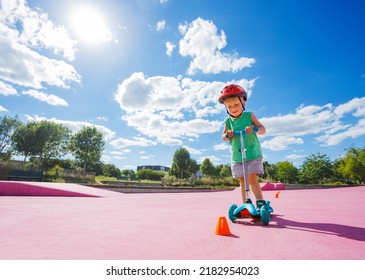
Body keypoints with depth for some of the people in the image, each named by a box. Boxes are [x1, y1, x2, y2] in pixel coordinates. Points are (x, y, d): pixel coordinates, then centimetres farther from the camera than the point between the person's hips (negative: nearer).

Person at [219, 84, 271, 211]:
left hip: (253, 154, -3)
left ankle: (261, 203, 2)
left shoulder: (249, 116, -2)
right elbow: (223, 136, 5)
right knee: (242, 181, 9)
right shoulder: (228, 121, 4)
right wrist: (227, 135, -19)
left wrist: (254, 129, -28)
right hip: (236, 156, 3)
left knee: (252, 178, -11)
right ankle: (245, 204, 19)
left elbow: (263, 129, -6)